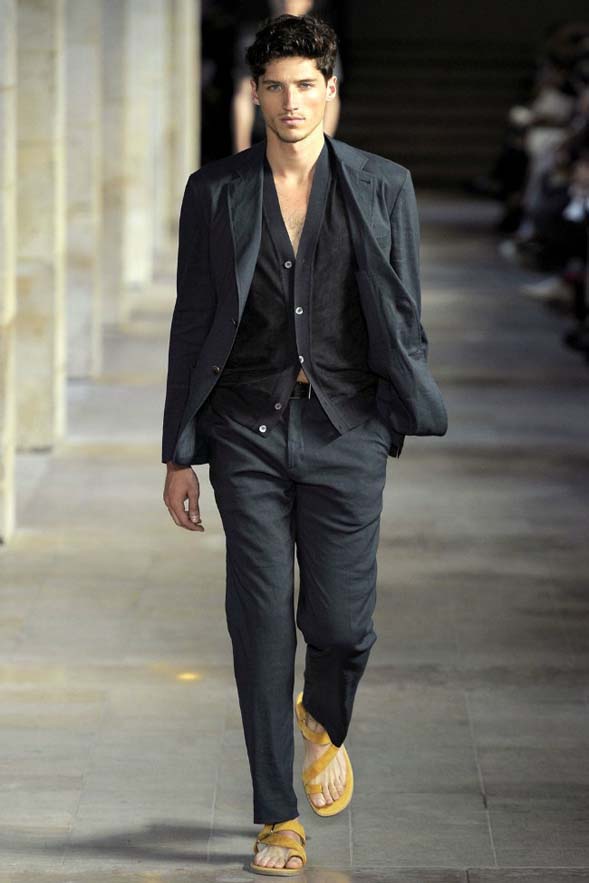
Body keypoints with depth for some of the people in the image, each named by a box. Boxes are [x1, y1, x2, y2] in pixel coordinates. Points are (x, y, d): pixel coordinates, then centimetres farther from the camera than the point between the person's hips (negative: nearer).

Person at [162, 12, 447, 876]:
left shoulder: (382, 188, 3)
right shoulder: (214, 192, 3)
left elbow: (404, 317, 8)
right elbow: (193, 324, 5)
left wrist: (404, 417, -1)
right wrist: (179, 455, 3)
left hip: (344, 428, 0)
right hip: (248, 431, 0)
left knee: (340, 622, -1)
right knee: (262, 620, -1)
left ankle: (325, 724, 35)